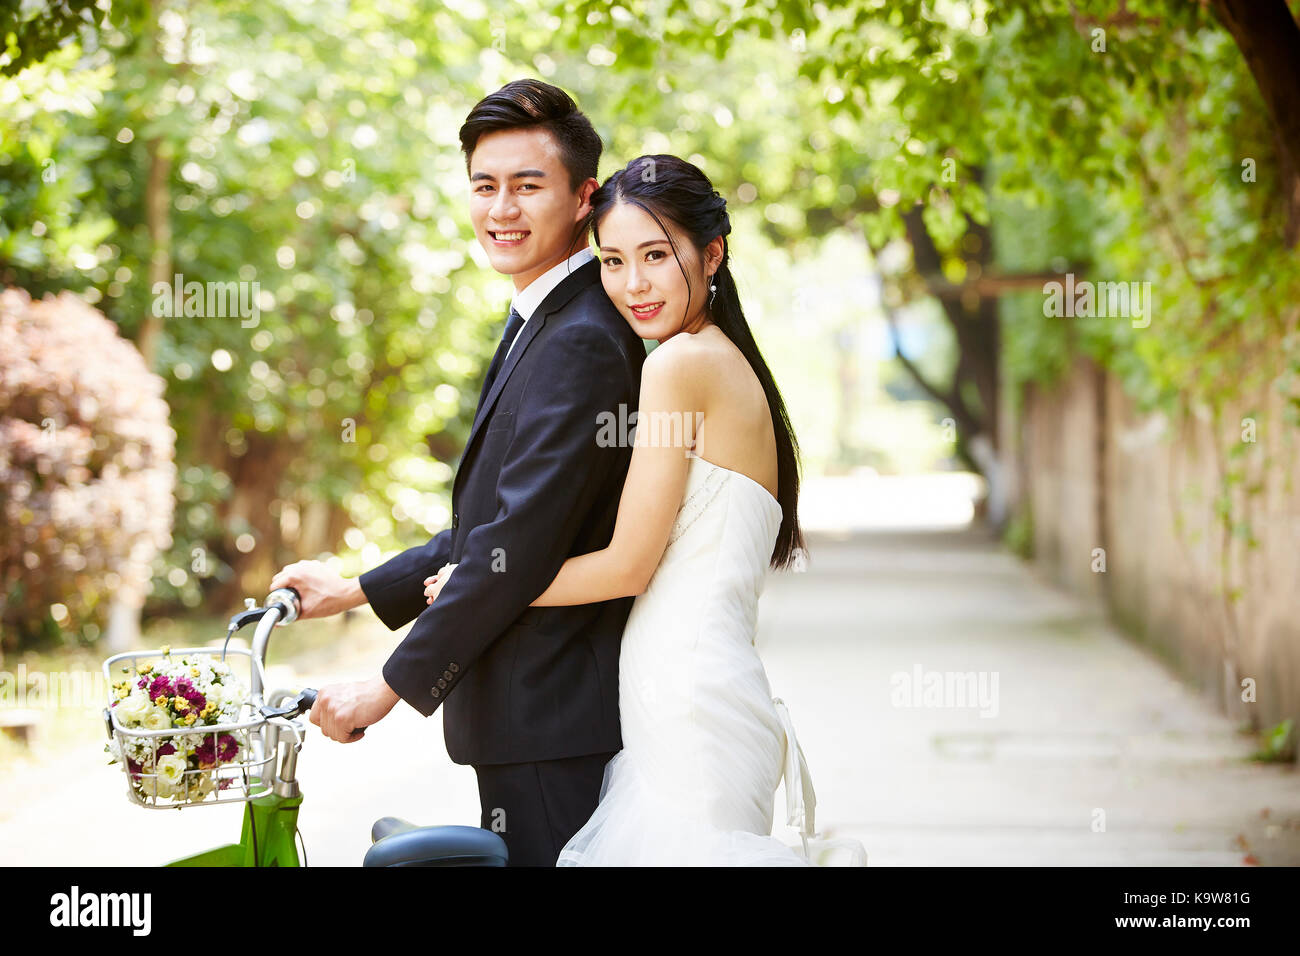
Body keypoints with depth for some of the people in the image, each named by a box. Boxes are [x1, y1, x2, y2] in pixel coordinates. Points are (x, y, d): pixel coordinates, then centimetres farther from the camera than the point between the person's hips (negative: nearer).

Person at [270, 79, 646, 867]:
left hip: (552, 725, -10)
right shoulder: (542, 327, 17)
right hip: (534, 718, 10)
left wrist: (391, 687, -17)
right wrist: (354, 591, 20)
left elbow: (519, 547, -22)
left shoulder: (579, 343, -17)